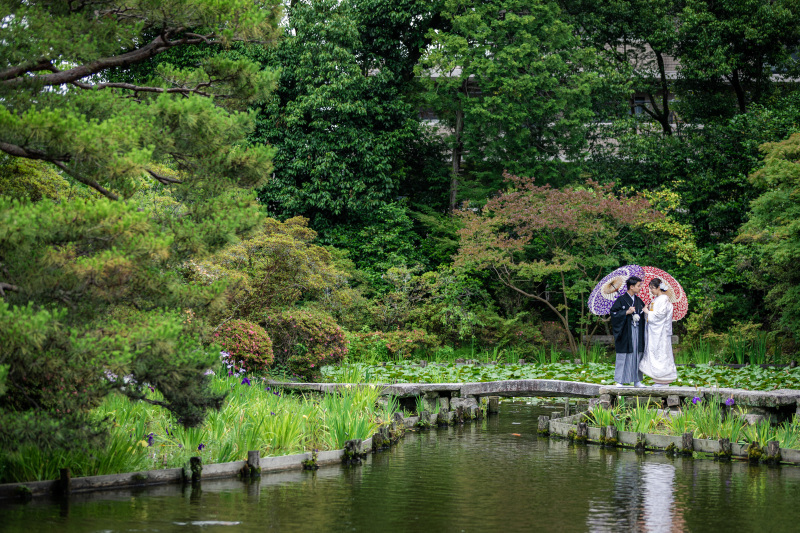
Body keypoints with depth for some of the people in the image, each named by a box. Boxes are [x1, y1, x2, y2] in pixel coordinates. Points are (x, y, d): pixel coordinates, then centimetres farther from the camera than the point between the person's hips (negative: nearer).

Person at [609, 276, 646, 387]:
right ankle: (620, 381, 1)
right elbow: (614, 313, -10)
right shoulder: (621, 300, -4)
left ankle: (637, 380, 11)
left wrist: (644, 312, -2)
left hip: (637, 332, 5)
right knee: (623, 356, -4)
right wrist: (627, 312, -18)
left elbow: (643, 314, 19)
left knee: (637, 355, 5)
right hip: (625, 332, -5)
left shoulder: (639, 301, 13)